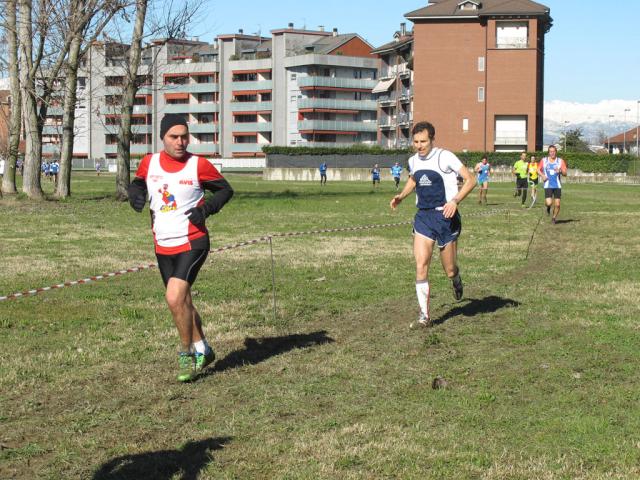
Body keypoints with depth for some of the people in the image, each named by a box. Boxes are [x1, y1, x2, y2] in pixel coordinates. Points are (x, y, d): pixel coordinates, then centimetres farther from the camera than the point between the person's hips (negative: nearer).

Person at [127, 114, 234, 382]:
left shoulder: (199, 165, -8)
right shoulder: (149, 163, 3)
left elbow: (225, 190, 4)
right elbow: (138, 183, 22)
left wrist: (206, 208, -13)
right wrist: (136, 194, 0)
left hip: (192, 243, -5)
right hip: (163, 246, 5)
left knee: (175, 298, -20)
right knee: (182, 302, 15)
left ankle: (187, 355, -1)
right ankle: (202, 350, 35)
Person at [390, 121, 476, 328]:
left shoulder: (445, 157, -12)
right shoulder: (413, 161, 7)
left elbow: (471, 179, -11)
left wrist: (455, 201, -23)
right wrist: (401, 196, 12)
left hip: (445, 216, -4)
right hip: (423, 216, 4)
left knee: (449, 270, 4)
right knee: (421, 266, -9)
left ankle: (456, 277, 44)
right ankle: (424, 316, -5)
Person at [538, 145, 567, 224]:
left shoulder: (560, 161, 2)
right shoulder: (544, 160, 4)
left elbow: (565, 173, 1)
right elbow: (538, 169, 16)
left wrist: (560, 171, -20)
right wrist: (542, 175, -4)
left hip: (557, 186, 1)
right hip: (548, 185, -1)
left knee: (557, 204, -1)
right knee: (549, 203, -17)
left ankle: (554, 217, 25)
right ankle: (548, 207, 21)